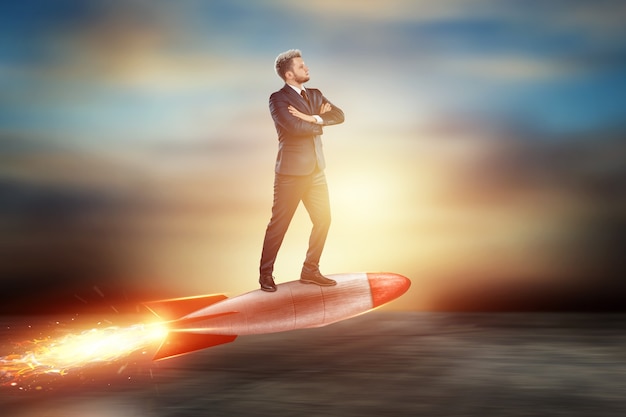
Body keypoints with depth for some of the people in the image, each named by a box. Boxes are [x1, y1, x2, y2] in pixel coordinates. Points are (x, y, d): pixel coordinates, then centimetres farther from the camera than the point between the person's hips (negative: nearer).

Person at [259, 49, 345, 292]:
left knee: (323, 220, 9)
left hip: (316, 170, 7)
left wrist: (312, 118, -15)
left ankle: (310, 271, 21)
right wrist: (320, 121, -6)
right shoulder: (278, 99, -8)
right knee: (279, 224, -1)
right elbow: (295, 126, -23)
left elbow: (339, 116, 0)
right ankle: (266, 274, 11)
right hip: (292, 172, -7)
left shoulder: (314, 95, 13)